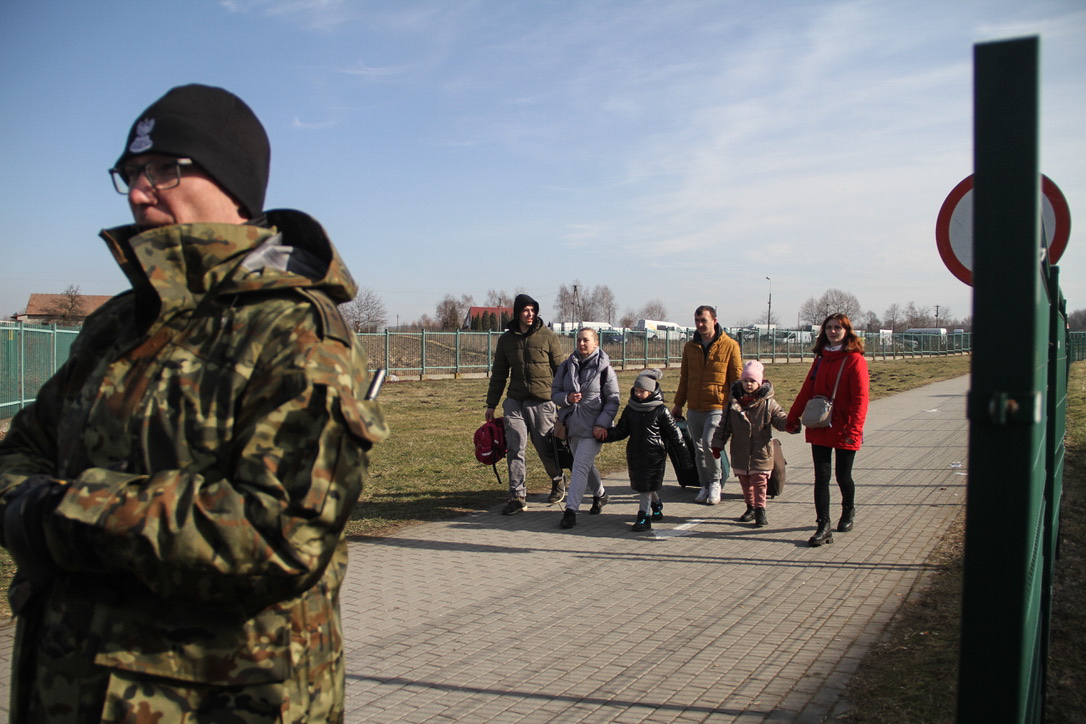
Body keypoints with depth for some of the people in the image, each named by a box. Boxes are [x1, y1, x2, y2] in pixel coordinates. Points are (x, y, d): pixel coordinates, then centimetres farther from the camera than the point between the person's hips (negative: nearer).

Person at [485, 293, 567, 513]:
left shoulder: (548, 336, -2)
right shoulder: (506, 339, 7)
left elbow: (561, 369, 2)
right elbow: (498, 374, 14)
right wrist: (491, 404, 14)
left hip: (542, 402, -3)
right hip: (514, 402, 3)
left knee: (545, 448, 5)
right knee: (515, 448, -5)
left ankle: (558, 480, 34)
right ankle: (517, 496, 3)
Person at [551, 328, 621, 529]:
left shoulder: (604, 368, -7)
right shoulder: (566, 366, 4)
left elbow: (613, 400, -5)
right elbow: (554, 393, 8)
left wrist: (602, 424, -15)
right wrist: (568, 398, -14)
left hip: (594, 428, -5)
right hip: (573, 426, 5)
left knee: (580, 466, -13)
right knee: (586, 465, 19)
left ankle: (571, 510, -10)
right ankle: (600, 495, 44)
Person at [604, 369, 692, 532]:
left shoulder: (660, 410, -8)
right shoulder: (630, 409, 4)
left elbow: (674, 433, -3)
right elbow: (622, 430, 10)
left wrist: (684, 456, -2)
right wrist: (607, 434, -9)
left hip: (655, 454, -5)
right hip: (635, 453, 5)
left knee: (647, 486, -5)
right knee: (642, 484, 14)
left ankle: (644, 517, 1)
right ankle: (657, 505, 39)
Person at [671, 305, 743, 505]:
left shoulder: (730, 346, -3)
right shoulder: (690, 347, 10)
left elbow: (737, 379, 0)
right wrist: (678, 404, 17)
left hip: (718, 406, -5)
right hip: (694, 408, 5)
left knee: (709, 442, -19)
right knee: (699, 449, 10)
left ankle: (716, 482, 4)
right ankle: (705, 486, 25)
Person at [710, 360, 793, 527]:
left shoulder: (768, 403, -5)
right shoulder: (733, 402, 2)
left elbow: (781, 419, -7)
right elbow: (724, 426, 7)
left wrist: (790, 423, -29)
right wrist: (717, 444, 5)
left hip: (761, 452, -3)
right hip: (740, 452, 3)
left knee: (759, 481, -3)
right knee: (745, 482, 14)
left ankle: (760, 510, 9)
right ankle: (751, 508, 29)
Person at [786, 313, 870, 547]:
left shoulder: (855, 360, -8)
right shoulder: (821, 358, 10)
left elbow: (860, 398, -13)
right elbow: (807, 390, 13)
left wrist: (854, 428, -21)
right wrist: (793, 418, 11)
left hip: (844, 430, -4)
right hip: (819, 429, 5)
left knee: (843, 476, 8)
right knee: (821, 477, -1)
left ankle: (848, 512, 36)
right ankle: (824, 527, 1)